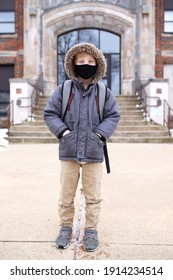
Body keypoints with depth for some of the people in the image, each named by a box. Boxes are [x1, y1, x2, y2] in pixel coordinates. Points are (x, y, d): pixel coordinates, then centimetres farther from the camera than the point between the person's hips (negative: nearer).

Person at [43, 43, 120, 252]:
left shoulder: (104, 92, 2)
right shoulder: (63, 90, 0)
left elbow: (113, 116, 5)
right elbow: (49, 113, 3)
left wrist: (100, 134, -8)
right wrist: (63, 132, -10)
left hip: (93, 153, 0)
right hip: (68, 152, 0)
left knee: (93, 196, 9)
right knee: (66, 195, 11)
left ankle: (91, 230, 24)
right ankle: (65, 227, 29)